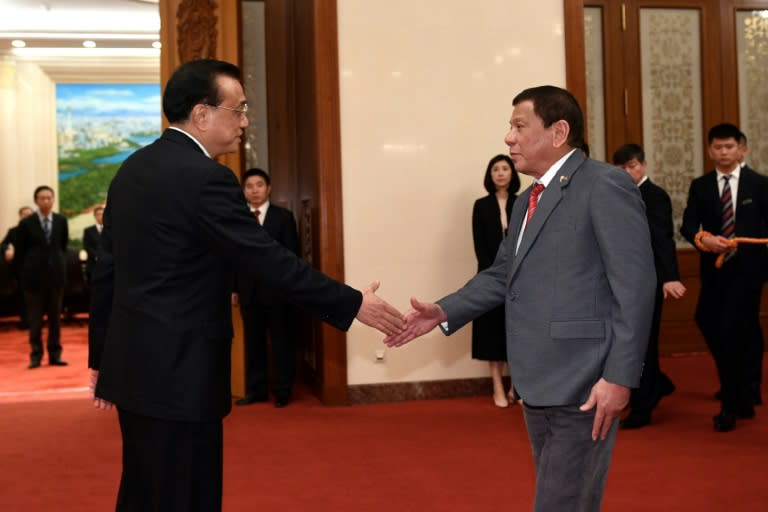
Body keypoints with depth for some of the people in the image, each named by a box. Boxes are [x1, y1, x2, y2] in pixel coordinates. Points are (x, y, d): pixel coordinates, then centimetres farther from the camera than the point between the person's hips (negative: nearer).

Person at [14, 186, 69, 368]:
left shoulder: (61, 221, 3)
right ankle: (36, 355, 10)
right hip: (34, 275, -2)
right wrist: (29, 268, 3)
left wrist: (57, 262, 9)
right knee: (35, 318, 3)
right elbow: (19, 251, 2)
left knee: (55, 317, 7)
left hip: (56, 274, 2)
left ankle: (55, 354, 13)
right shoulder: (26, 223, -5)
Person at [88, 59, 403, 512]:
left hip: (135, 364, 9)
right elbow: (271, 262, -19)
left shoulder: (132, 168, 9)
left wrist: (101, 357, 19)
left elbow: (108, 269, 13)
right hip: (177, 374, -9)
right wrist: (353, 304, -11)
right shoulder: (205, 177, -18)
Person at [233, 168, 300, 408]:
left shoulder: (283, 216, 1)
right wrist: (234, 287, -1)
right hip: (248, 289, 2)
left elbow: (292, 254, -2)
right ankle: (256, 390, 17)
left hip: (276, 288, -2)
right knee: (253, 342, 8)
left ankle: (282, 391, 14)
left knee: (281, 340, 5)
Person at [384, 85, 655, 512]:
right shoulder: (526, 202, 16)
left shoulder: (605, 186, -12)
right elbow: (501, 276, 17)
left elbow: (635, 287, -17)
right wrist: (443, 312, 3)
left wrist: (619, 377, -21)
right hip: (538, 385, 9)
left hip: (582, 386, -9)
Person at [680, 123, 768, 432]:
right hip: (713, 270, 4)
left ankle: (731, 406, 1)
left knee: (732, 334, -11)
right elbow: (688, 226, -4)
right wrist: (703, 238, -24)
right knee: (712, 331, 11)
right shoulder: (700, 186, 7)